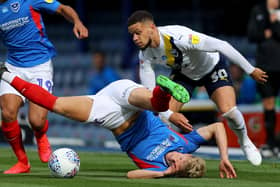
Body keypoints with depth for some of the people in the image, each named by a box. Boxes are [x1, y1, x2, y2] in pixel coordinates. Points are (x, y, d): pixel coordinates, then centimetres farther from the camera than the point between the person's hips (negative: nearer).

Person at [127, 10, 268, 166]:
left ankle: (245, 142, 8)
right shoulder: (145, 55, -23)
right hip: (183, 74, 5)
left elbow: (221, 46, -35)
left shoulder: (179, 36, -41)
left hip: (212, 67, -4)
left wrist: (251, 70, -29)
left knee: (229, 111, -22)